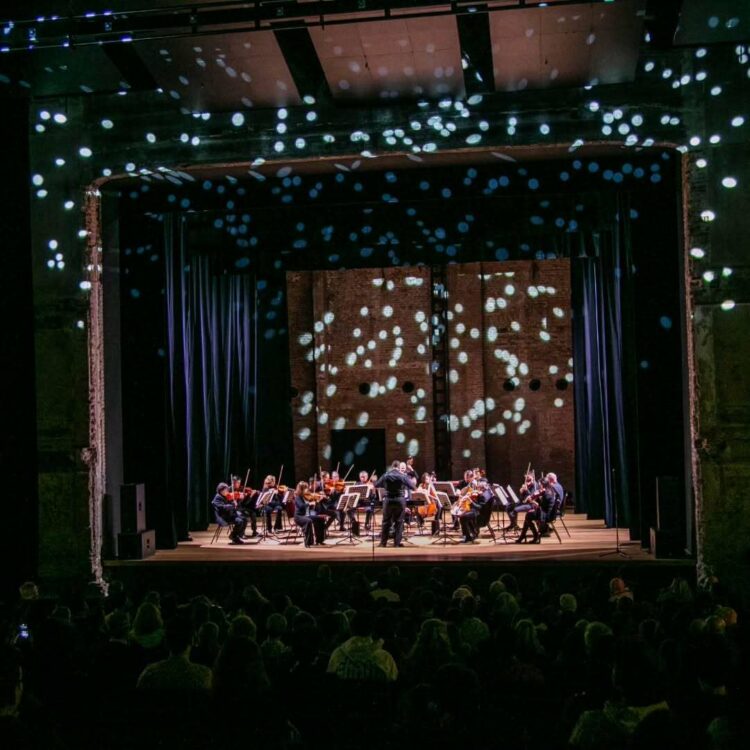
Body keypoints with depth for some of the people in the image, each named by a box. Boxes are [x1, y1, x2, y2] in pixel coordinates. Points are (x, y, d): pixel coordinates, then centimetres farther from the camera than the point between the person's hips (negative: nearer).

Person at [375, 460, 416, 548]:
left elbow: (376, 484, 8)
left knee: (386, 521, 8)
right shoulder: (403, 476, -6)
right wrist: (414, 483, 16)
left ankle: (383, 542, 9)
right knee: (399, 522, 5)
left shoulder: (386, 475, -2)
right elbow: (413, 487, -6)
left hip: (388, 500, 1)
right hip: (400, 500, -1)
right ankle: (397, 542, 4)